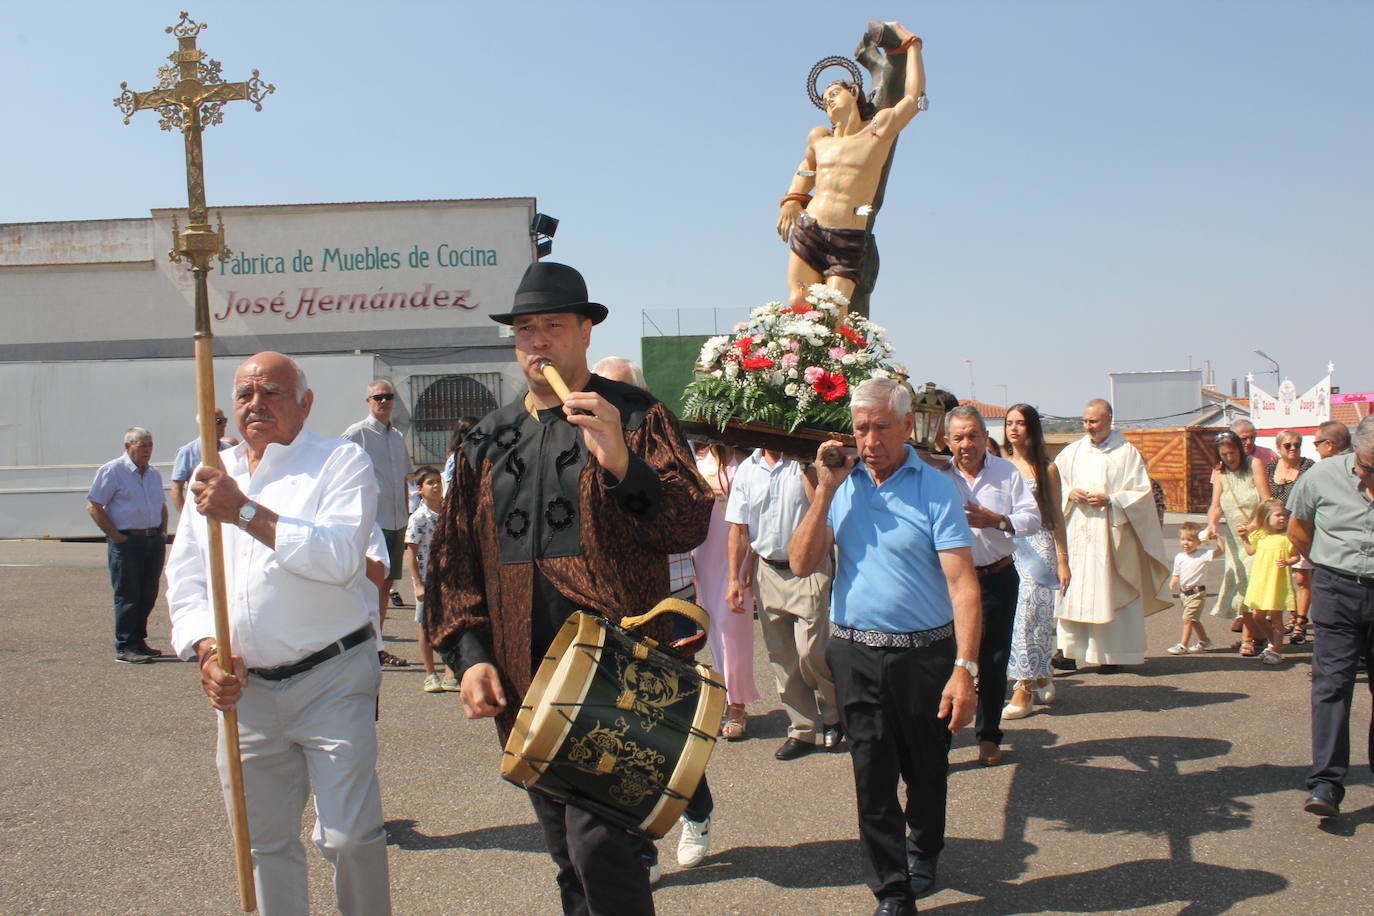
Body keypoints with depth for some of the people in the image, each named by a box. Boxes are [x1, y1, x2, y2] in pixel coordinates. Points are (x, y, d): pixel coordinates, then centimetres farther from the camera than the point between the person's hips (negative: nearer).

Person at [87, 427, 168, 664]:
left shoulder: (155, 473, 16)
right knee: (127, 596, -4)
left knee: (148, 595, 10)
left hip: (154, 540, 7)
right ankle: (124, 648, 2)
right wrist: (115, 536, -12)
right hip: (126, 541, -7)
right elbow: (93, 506, -9)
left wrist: (163, 532, 15)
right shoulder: (112, 470, -6)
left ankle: (139, 641, 21)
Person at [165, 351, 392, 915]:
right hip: (244, 687, 5)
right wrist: (207, 651, -4)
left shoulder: (340, 462, -3)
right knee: (264, 842, 13)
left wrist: (245, 511, -19)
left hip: (331, 681, -5)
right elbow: (185, 578, 13)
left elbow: (340, 556, -20)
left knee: (351, 838, -4)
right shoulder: (212, 477, 14)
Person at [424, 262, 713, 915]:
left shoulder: (635, 416, 0)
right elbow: (456, 556, 13)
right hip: (522, 683, 5)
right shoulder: (489, 439, 13)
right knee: (566, 847, 16)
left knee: (600, 842, -13)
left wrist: (622, 465, -26)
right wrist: (470, 654, 2)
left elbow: (689, 525, -11)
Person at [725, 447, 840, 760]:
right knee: (781, 658, 8)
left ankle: (833, 716, 18)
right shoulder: (747, 470, 8)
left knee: (811, 653, -7)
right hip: (768, 572, 4)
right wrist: (734, 579, 4)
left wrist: (807, 469, -18)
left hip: (809, 570, -4)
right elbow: (739, 529, 8)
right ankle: (803, 730, 20)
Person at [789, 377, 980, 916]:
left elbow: (962, 584, -14)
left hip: (925, 654, -2)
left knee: (927, 771, 17)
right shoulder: (842, 486, 4)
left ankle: (923, 852, 43)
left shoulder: (936, 490, -8)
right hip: (856, 654, 2)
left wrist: (964, 669, -22)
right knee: (872, 776, 5)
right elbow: (801, 564, -3)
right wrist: (825, 491, -10)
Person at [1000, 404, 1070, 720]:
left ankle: (1026, 688, -5)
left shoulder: (1046, 469, 3)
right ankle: (1040, 677, 18)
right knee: (1012, 614, 2)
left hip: (1039, 548, -3)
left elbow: (1056, 517, 3)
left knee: (1029, 614, -9)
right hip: (1006, 549, 3)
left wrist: (1063, 559, -2)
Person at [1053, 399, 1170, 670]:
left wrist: (1110, 500, -14)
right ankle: (1070, 649, 3)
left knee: (1109, 593, -3)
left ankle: (1112, 653, 3)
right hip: (1075, 534, 3)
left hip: (1110, 535, -3)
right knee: (1072, 592, 0)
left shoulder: (1127, 453, 1)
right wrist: (1070, 494, -6)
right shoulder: (1072, 452, 11)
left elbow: (1142, 493, -2)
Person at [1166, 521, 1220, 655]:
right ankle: (1204, 641, 35)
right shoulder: (1179, 557, 7)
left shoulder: (1203, 554, -8)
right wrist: (1170, 589, 6)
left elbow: (1220, 550, -18)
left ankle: (1183, 645, -3)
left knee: (1188, 619, -9)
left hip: (1196, 592, -6)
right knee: (1193, 620, 18)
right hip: (1184, 593, 6)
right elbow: (1176, 576, 13)